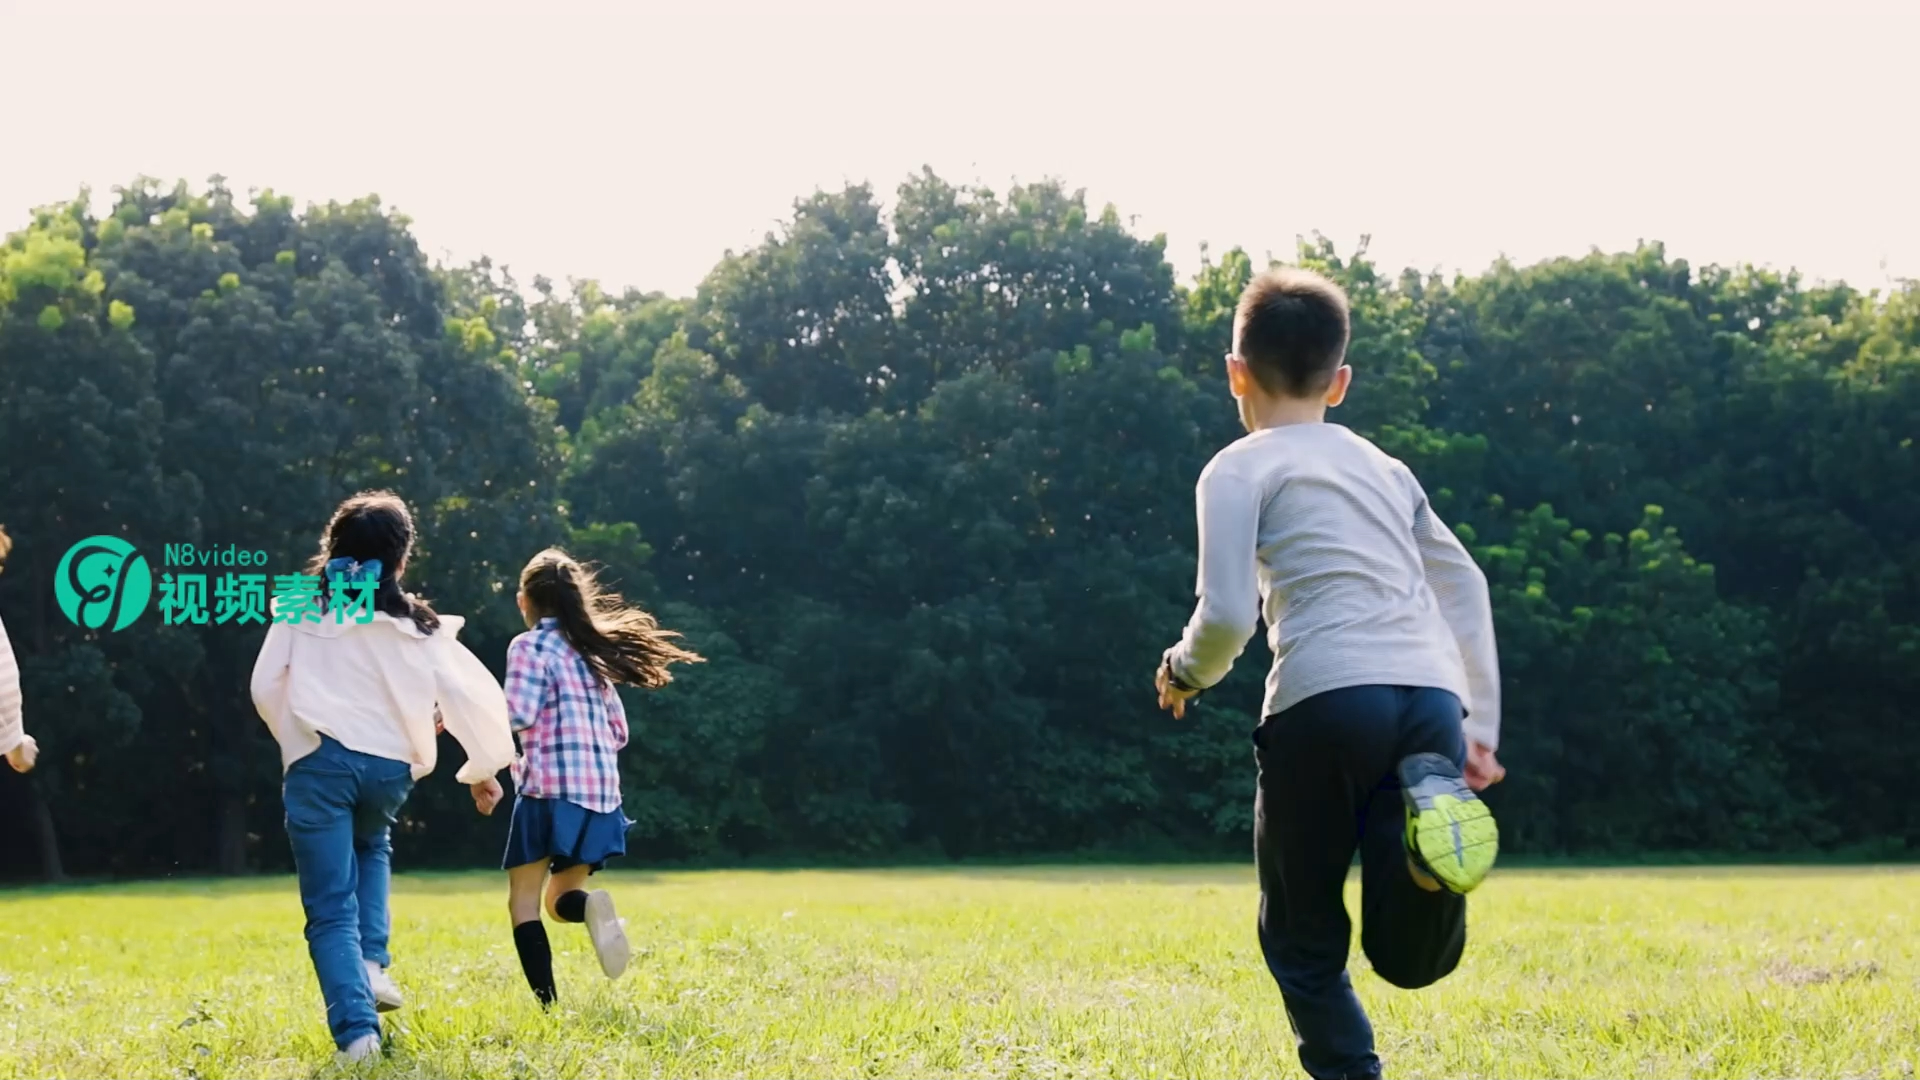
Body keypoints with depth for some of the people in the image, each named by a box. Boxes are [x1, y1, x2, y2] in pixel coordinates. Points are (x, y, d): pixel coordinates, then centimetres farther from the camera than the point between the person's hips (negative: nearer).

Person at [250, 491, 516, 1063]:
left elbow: (267, 687, 7)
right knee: (370, 846, 34)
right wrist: (483, 768, 21)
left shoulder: (300, 608, 8)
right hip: (390, 765, 2)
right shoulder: (416, 624, 10)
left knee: (331, 908, 3)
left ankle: (355, 1027, -12)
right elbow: (474, 694, 7)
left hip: (320, 760, -2)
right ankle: (372, 964, 14)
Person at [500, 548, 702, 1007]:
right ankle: (589, 907, -20)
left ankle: (548, 1004, -14)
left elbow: (517, 715, -15)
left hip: (551, 787, -6)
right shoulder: (591, 649, 18)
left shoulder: (530, 645, -3)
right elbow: (619, 730, 18)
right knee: (559, 900, 16)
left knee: (524, 902, 2)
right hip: (601, 793, 6)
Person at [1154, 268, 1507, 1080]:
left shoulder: (1241, 468, 9)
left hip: (1326, 699, -4)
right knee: (1408, 957, 5)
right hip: (1433, 700, 5)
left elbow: (1228, 616, -3)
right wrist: (1479, 726, 23)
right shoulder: (1385, 468, 28)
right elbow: (1464, 587, 23)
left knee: (1302, 937, 13)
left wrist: (1183, 672, 18)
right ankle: (1429, 801, -22)